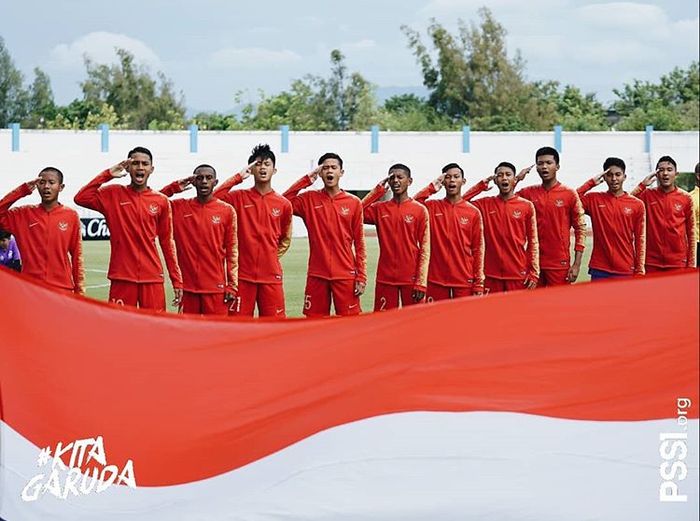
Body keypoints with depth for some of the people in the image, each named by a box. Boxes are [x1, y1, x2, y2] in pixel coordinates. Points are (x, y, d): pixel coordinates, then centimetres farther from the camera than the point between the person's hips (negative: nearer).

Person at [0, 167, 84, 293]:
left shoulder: (71, 216, 3)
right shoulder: (24, 214, 6)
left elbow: (77, 256, 6)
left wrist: (80, 291, 4)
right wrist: (22, 191, -9)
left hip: (63, 290, 0)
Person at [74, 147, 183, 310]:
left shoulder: (161, 201, 7)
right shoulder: (113, 194, 4)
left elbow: (167, 242, 10)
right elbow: (81, 198, -10)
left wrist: (177, 280, 7)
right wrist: (108, 174, -9)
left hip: (152, 278, 1)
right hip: (121, 278, -1)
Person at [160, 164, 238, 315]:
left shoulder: (227, 211, 2)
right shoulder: (179, 207, 7)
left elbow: (232, 251, 3)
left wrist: (232, 286, -1)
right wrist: (175, 187, -3)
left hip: (216, 287, -1)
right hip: (187, 287, 2)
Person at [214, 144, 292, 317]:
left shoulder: (284, 204, 6)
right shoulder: (239, 197, 3)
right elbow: (214, 197, -15)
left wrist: (273, 257, 8)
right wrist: (238, 177, -10)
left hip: (271, 277, 1)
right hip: (243, 274, -1)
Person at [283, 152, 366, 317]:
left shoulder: (354, 203, 2)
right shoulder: (310, 199, 6)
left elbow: (360, 243, 3)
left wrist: (362, 277, -1)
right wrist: (307, 179, -5)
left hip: (346, 275, -1)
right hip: (317, 275, 1)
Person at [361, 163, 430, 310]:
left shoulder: (420, 210, 0)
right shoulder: (380, 208, 8)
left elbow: (425, 249, -3)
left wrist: (421, 283, -9)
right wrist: (378, 189, -4)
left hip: (411, 279, -2)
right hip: (385, 278, 2)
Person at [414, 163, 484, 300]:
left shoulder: (473, 212, 4)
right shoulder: (432, 207, 5)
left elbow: (478, 249, 3)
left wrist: (479, 284, -1)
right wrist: (431, 188, -9)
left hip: (464, 283, 0)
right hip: (436, 282, 0)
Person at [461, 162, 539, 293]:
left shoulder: (527, 206, 2)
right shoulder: (485, 204, 7)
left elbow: (533, 242, 4)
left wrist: (534, 273, 0)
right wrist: (482, 185, -1)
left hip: (518, 275, -1)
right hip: (491, 274, 1)